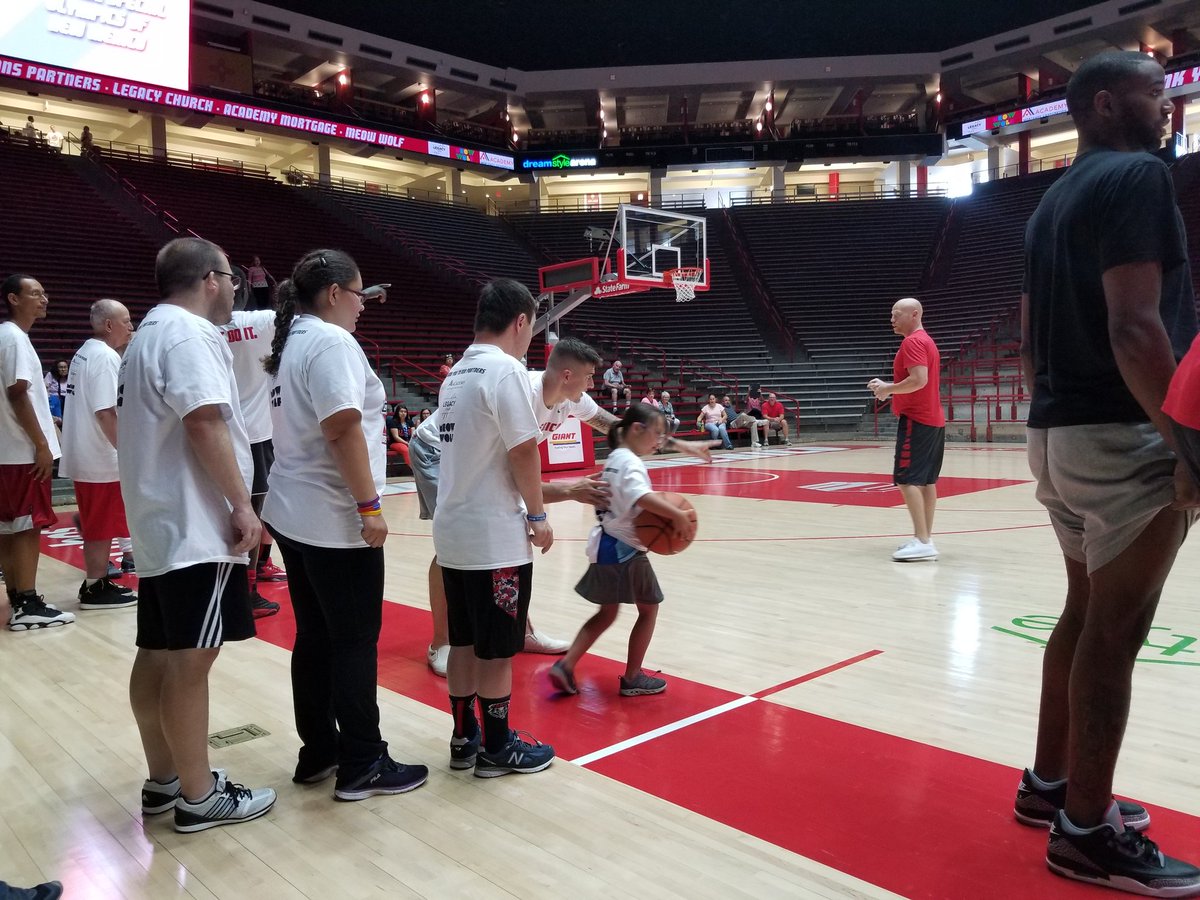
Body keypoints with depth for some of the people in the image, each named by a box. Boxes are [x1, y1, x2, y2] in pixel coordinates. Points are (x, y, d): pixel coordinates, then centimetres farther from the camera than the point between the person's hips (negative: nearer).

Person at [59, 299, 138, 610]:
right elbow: (105, 412, -23)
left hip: (85, 455, 10)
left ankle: (97, 581, 24)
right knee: (101, 527, -1)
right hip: (101, 458, -10)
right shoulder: (105, 356, -16)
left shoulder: (85, 353, 15)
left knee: (97, 525, 16)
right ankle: (95, 588, 6)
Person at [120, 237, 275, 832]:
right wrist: (242, 506, -18)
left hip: (161, 522, 11)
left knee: (158, 655, 13)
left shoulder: (151, 331, 20)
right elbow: (205, 426, -23)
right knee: (189, 661, -4)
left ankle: (164, 780, 25)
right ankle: (199, 797, 5)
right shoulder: (190, 333, -13)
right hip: (195, 527, -11)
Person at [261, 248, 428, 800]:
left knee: (315, 639, 14)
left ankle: (318, 753, 24)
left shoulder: (292, 342, 15)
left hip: (293, 514, 10)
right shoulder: (332, 341, -14)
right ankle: (362, 765, 9)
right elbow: (343, 430, -23)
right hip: (335, 521, -10)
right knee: (355, 642, -1)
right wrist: (369, 505, -21)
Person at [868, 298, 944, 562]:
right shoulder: (926, 341, 20)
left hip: (916, 419, -11)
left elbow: (919, 380, -24)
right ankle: (925, 538, 13)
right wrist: (888, 386, 14)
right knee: (926, 480, 10)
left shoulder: (912, 342, -13)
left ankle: (922, 541, -16)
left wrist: (887, 389, -12)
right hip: (933, 419, 11)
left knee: (907, 480, -13)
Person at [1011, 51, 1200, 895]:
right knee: (1115, 630, -2)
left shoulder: (1055, 201, 19)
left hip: (1061, 433, 9)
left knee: (1086, 613, 17)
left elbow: (1031, 334, 19)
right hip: (1124, 437, -9)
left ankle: (1050, 784, 28)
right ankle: (1087, 831, 9)